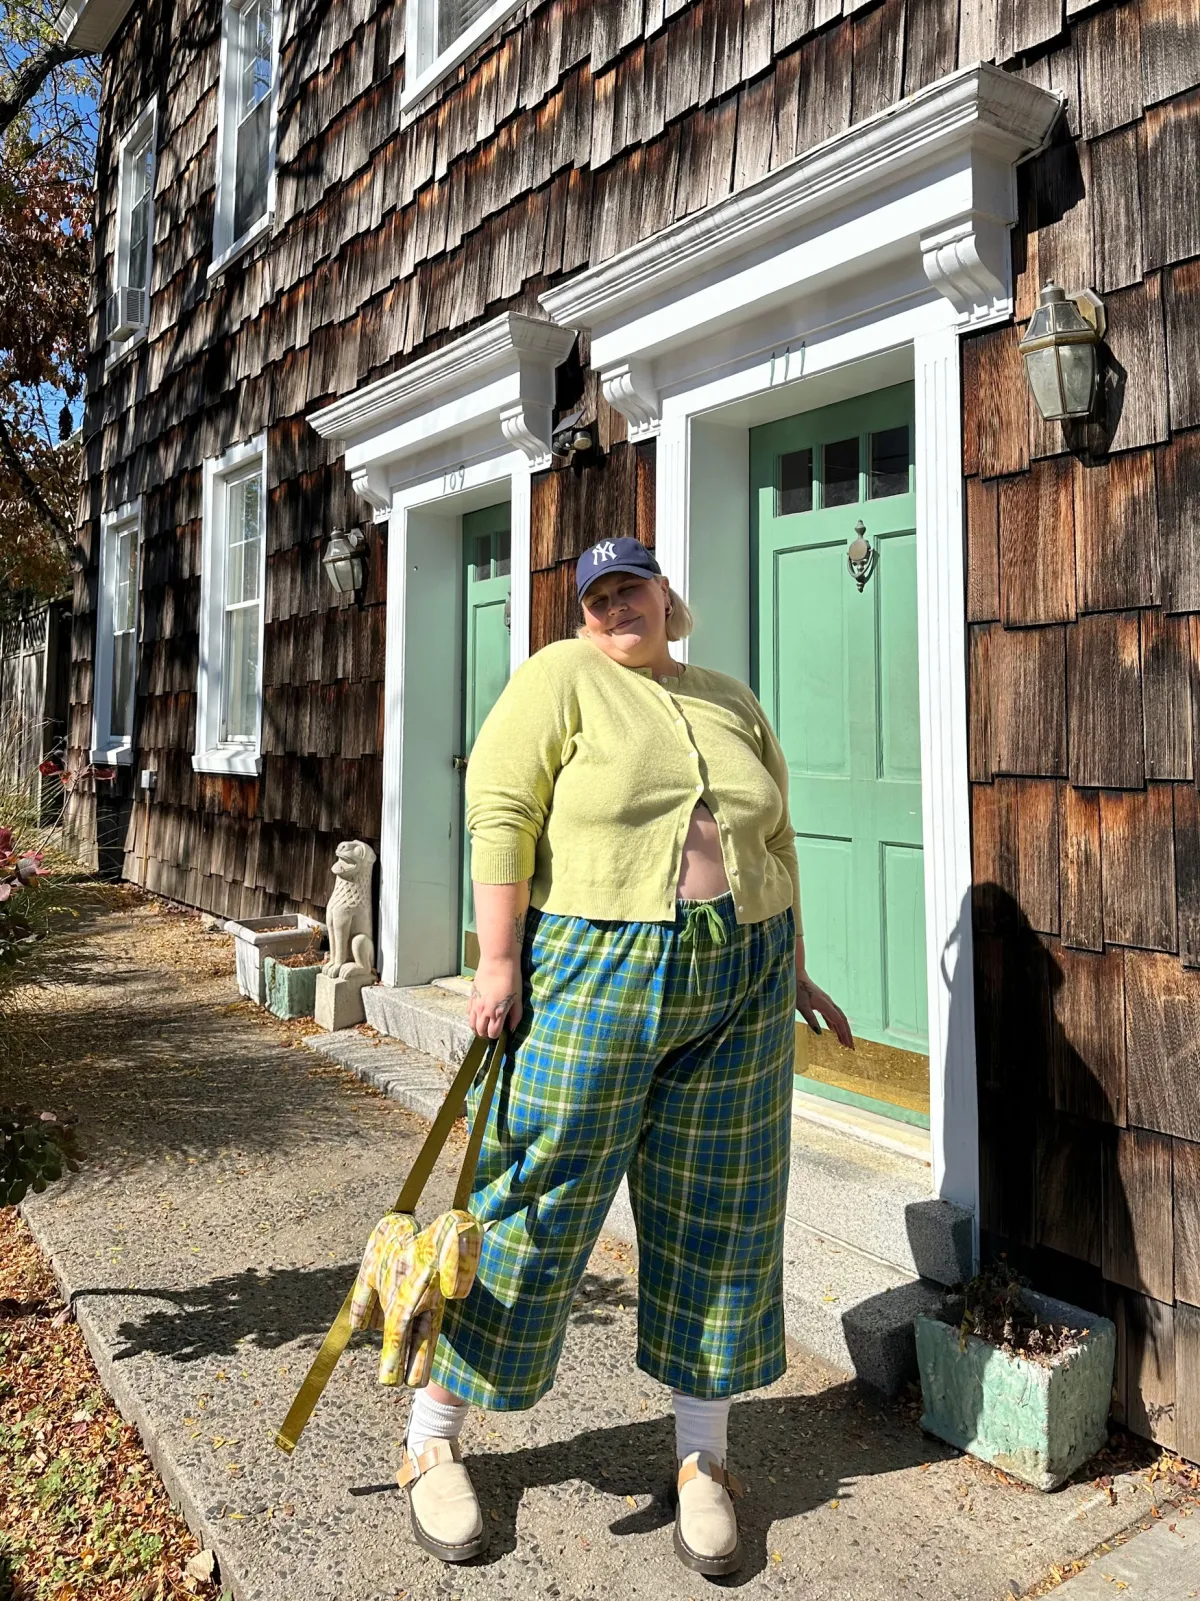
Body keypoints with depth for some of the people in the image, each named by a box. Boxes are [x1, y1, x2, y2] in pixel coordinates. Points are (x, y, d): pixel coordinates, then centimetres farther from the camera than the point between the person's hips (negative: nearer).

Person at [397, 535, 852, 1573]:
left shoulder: (736, 705, 15)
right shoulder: (562, 679, 0)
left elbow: (775, 845, 18)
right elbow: (501, 815, -9)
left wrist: (793, 975, 16)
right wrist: (499, 961, -15)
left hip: (738, 988, 5)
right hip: (591, 976, -4)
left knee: (717, 1217, 10)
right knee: (538, 1203, 3)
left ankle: (703, 1460, 29)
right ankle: (433, 1440, 23)